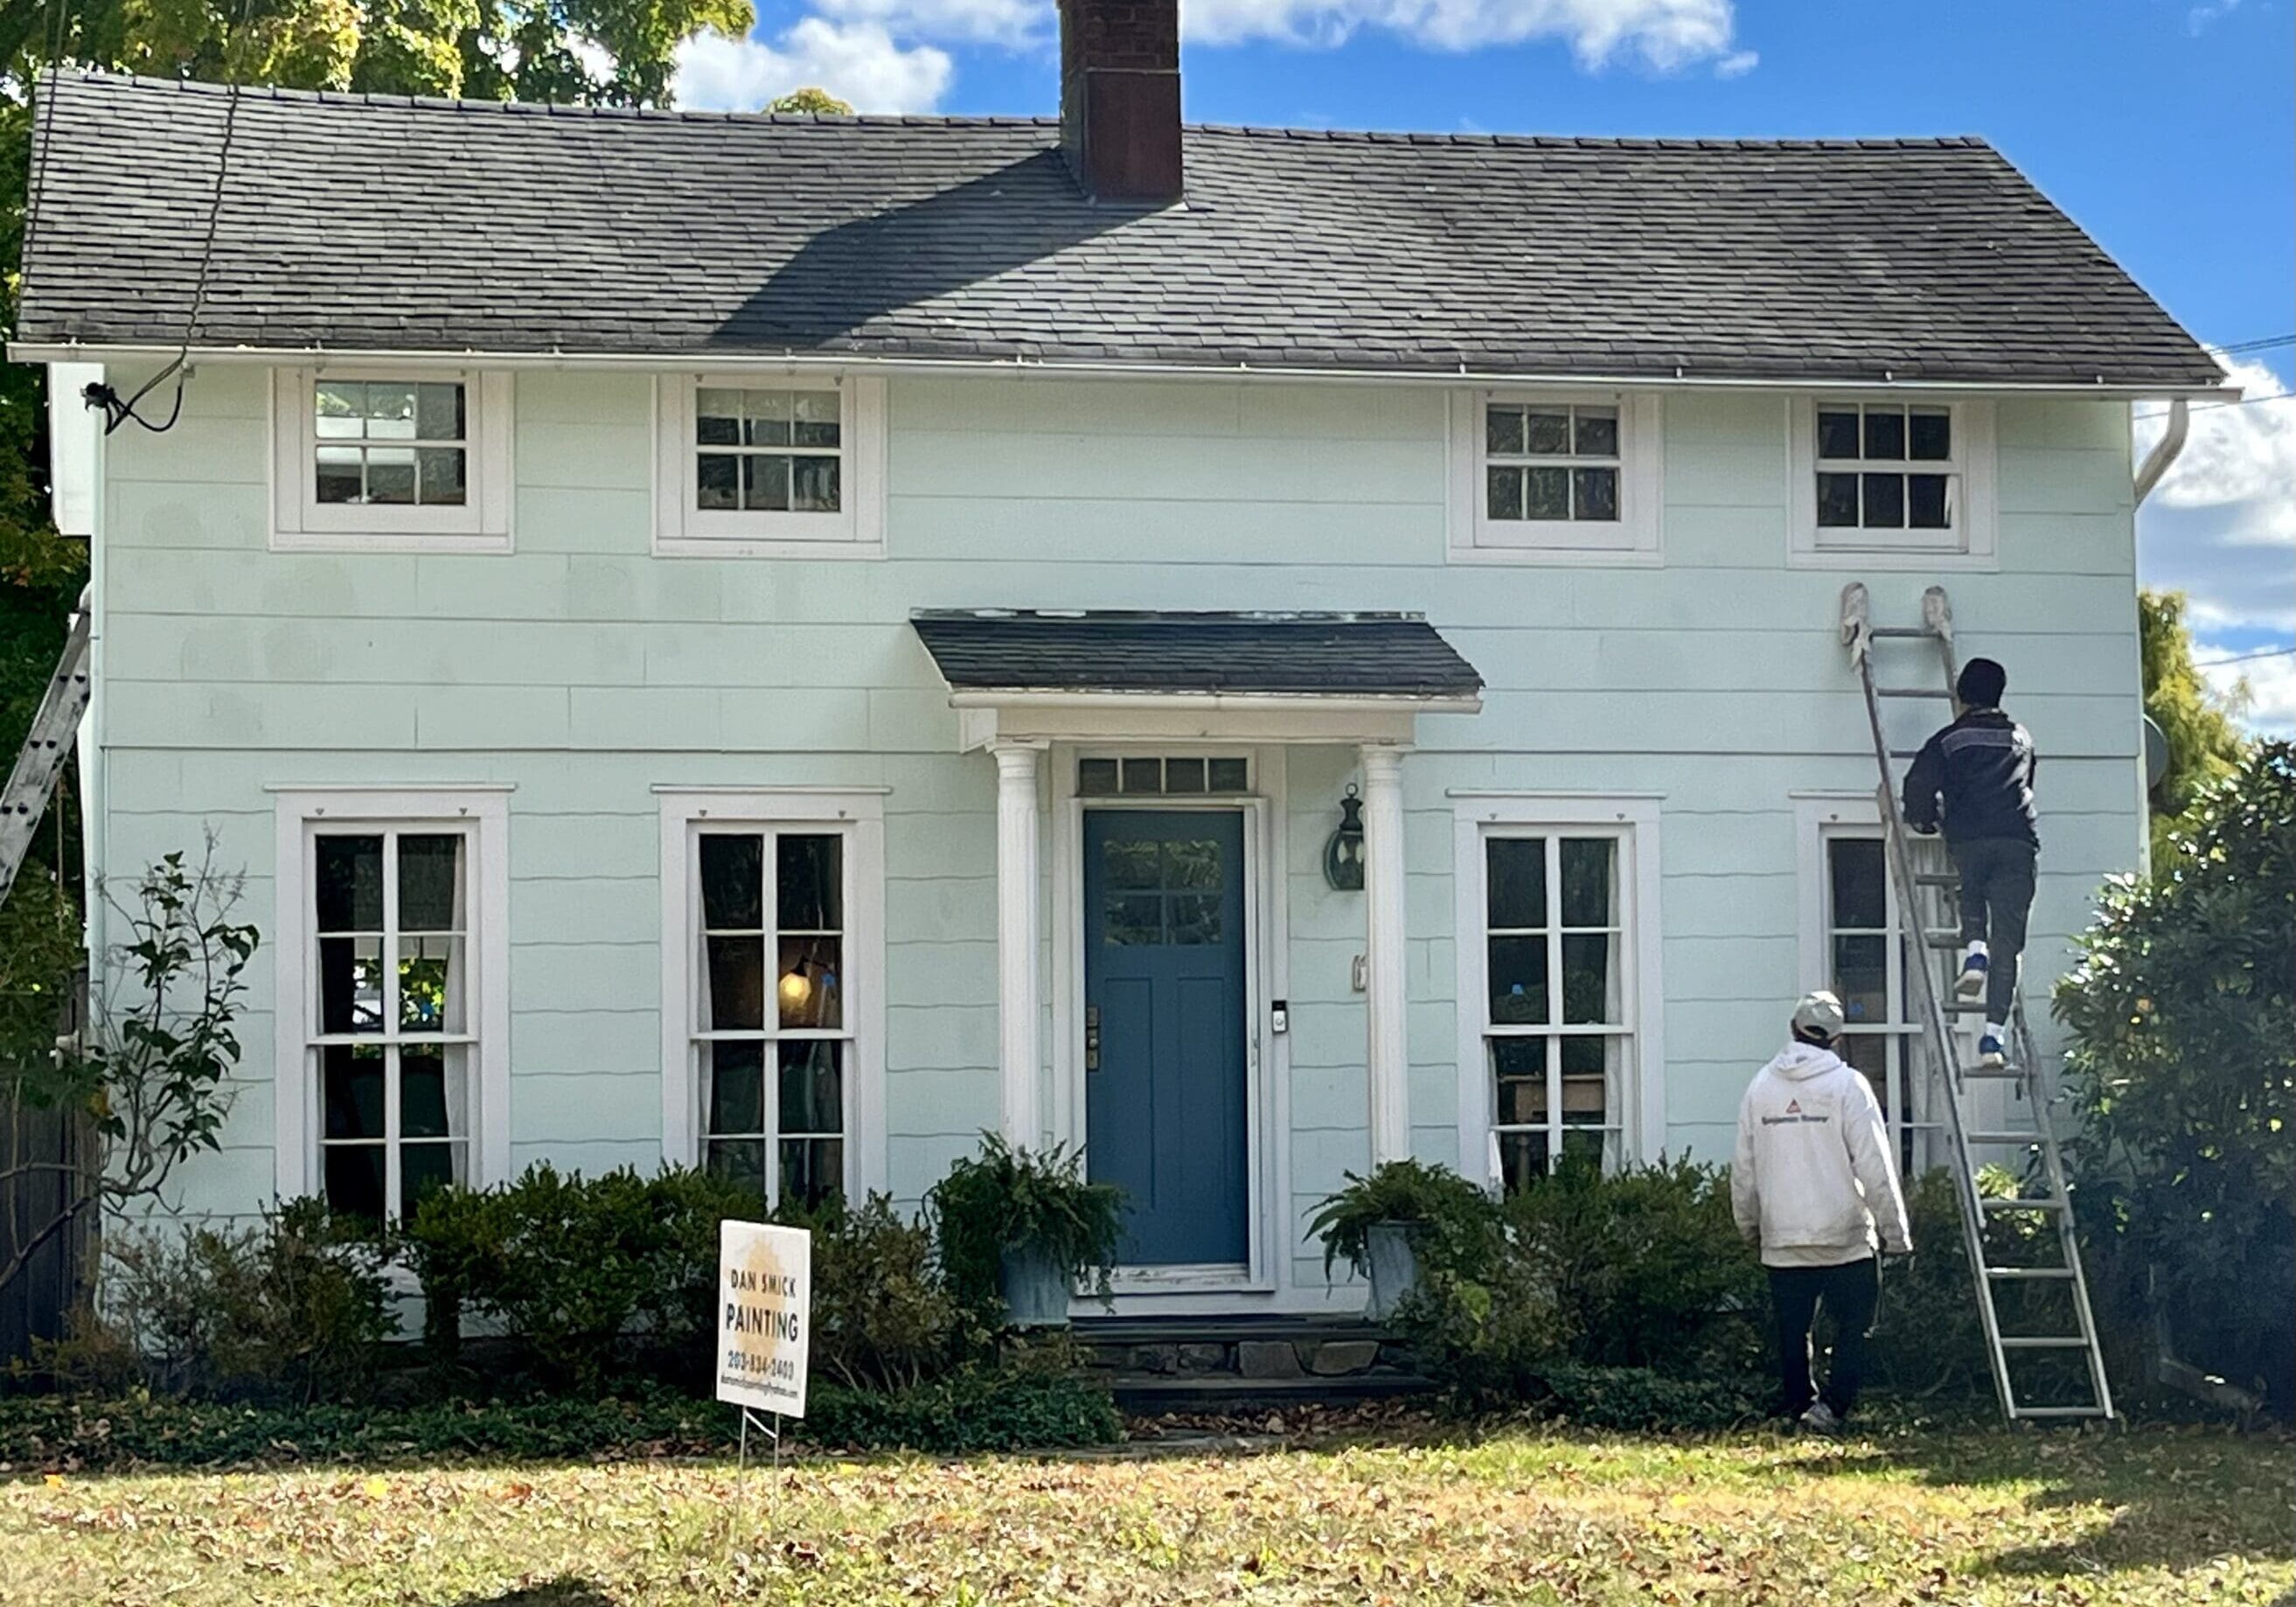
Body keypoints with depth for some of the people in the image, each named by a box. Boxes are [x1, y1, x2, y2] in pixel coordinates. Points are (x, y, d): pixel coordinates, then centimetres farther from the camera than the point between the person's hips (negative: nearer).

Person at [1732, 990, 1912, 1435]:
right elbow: (1875, 1167, -9)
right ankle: (1833, 1404, -9)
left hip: (1782, 1240, 3)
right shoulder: (1846, 1085, -7)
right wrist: (1895, 1231, -3)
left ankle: (1797, 1406, 14)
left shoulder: (1761, 1087, 5)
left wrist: (1750, 1226, 24)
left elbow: (1744, 1171, 10)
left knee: (1792, 1331, 12)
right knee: (1855, 1323, 5)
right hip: (1845, 1237, -3)